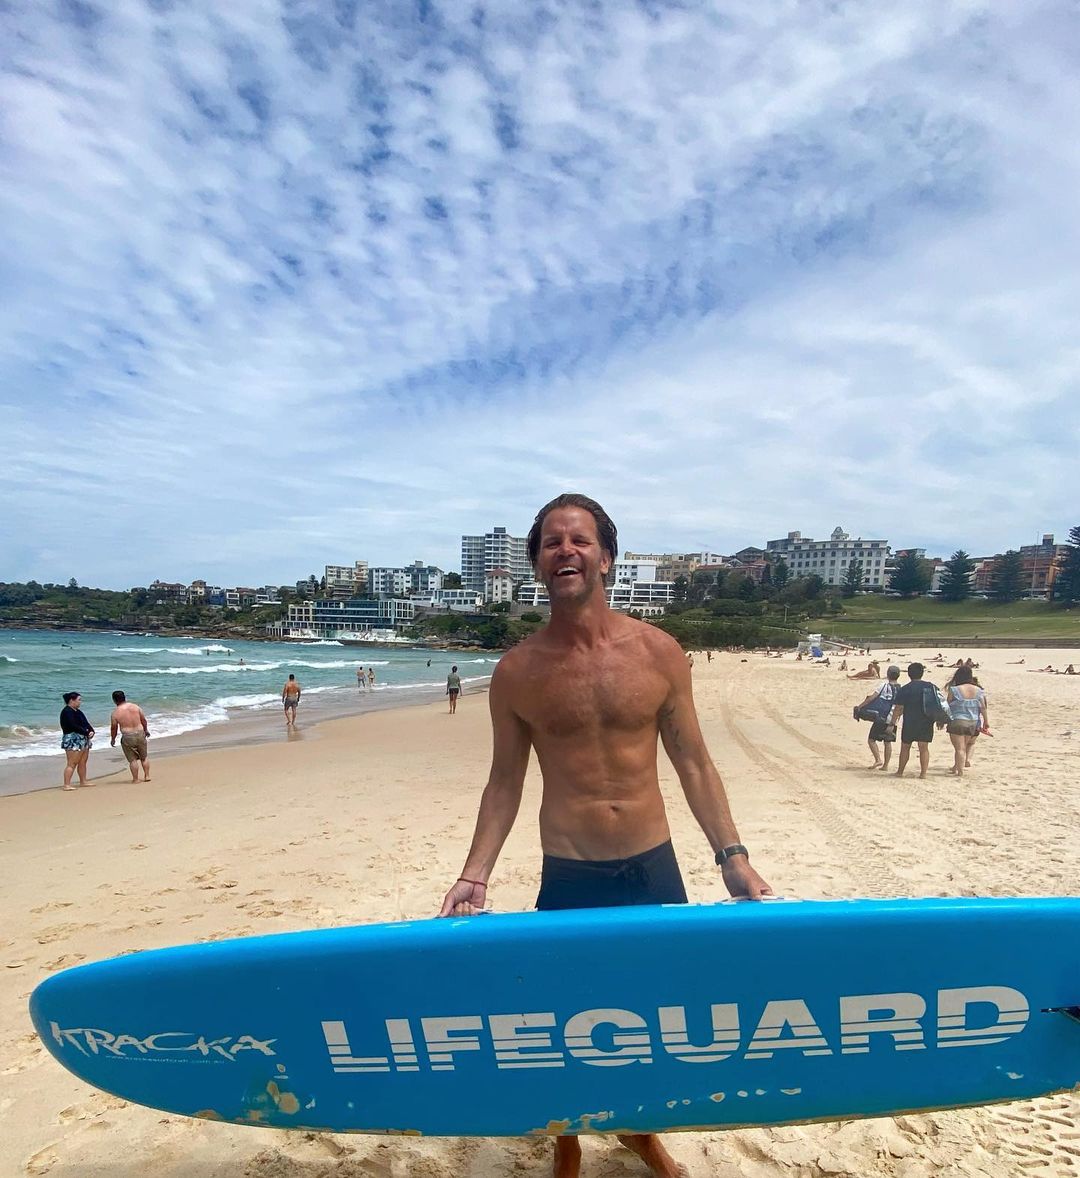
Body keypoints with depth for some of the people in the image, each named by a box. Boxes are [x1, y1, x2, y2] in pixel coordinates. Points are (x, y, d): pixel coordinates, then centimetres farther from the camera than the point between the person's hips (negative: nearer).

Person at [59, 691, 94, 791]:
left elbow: (86, 723, 12)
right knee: (72, 763, -11)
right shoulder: (67, 712, -12)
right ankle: (67, 784, -10)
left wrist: (91, 731, -7)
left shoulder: (78, 711, 17)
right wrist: (87, 732, -16)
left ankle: (83, 781, 19)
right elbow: (74, 726, -21)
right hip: (72, 741, -9)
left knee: (83, 762, 12)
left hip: (83, 740, 9)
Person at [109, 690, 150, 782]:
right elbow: (143, 720, 8)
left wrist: (112, 739, 17)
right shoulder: (135, 706, 0)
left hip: (127, 737, -3)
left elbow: (113, 728, 0)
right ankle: (147, 776, 23)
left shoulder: (115, 712, -8)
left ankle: (135, 779, 13)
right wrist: (146, 730, 25)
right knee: (144, 757, 17)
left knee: (133, 759, 7)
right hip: (140, 734, 3)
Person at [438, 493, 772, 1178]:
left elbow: (693, 762, 1)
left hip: (654, 866, 2)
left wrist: (732, 855, -2)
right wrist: (475, 874, -5)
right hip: (566, 877, -1)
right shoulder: (517, 672, -7)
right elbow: (505, 780, 1)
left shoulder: (659, 652, -6)